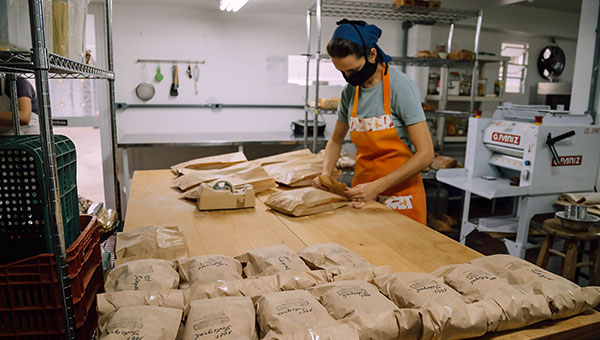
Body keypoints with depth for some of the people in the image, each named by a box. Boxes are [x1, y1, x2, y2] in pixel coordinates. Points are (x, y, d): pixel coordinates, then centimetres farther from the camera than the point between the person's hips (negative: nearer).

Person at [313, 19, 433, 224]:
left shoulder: (399, 87, -16)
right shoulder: (350, 92, 1)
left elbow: (425, 154, -18)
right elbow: (336, 140, 15)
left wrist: (377, 186, -22)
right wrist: (326, 172, -4)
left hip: (399, 194, -5)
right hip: (363, 192, 5)